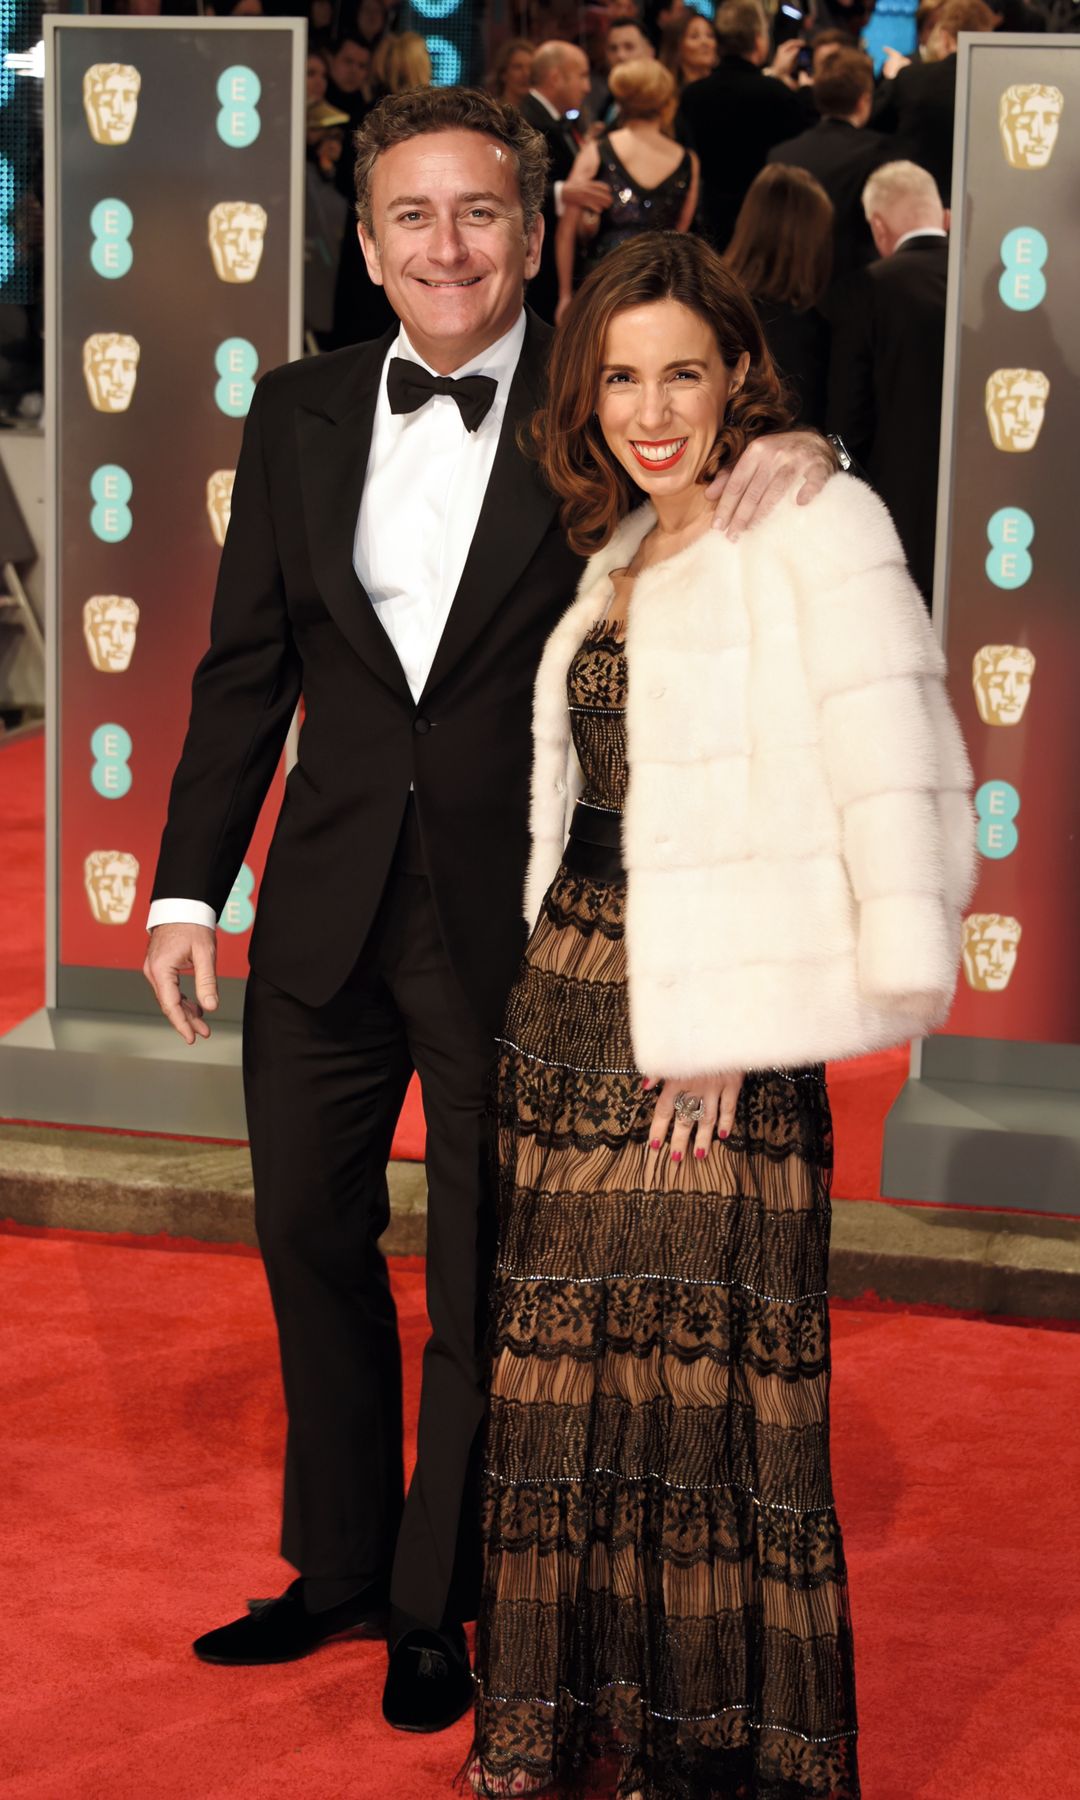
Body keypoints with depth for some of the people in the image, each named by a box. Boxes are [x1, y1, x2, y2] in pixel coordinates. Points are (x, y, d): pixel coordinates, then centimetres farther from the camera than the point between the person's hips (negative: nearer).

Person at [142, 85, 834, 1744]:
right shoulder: (299, 416, 3)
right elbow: (247, 669, 7)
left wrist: (798, 450, -27)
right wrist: (187, 887, 4)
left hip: (512, 922, -4)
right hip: (327, 910, 4)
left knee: (484, 1289, 10)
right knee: (311, 1242, 18)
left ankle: (436, 1607, 30)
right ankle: (337, 1565, 39)